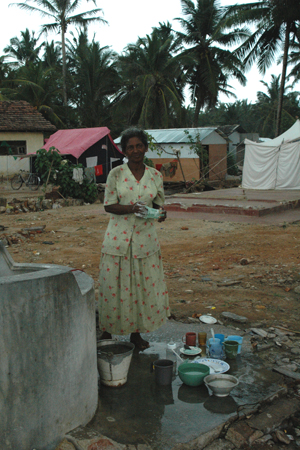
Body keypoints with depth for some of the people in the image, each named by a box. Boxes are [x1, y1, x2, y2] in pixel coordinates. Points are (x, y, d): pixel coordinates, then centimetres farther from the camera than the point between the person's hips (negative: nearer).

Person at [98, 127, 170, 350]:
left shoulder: (155, 175, 5)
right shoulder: (116, 174, -3)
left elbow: (159, 204, 11)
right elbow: (108, 205, -5)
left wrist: (160, 212, -13)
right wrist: (130, 208, -23)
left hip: (145, 238, 2)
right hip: (118, 237, -2)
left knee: (145, 285, 7)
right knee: (114, 285, 4)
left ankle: (136, 333, 25)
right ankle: (108, 330, 24)